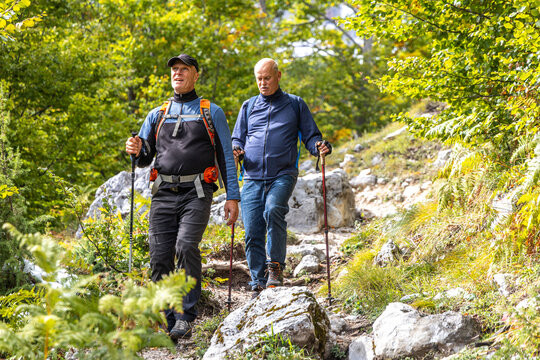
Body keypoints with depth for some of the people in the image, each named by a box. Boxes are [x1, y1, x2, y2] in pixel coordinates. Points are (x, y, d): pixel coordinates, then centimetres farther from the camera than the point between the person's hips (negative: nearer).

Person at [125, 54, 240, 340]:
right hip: (164, 193, 3)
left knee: (186, 246, -23)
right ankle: (165, 324, 5)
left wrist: (233, 196, 0)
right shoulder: (157, 115, 20)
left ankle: (186, 317, -17)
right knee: (160, 257, -3)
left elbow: (225, 157, 10)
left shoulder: (212, 113, 12)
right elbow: (145, 158, 20)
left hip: (196, 193, -3)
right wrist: (137, 151, -5)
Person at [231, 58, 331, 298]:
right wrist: (235, 150, -2)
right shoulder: (248, 107, 19)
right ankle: (258, 285, 6)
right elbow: (238, 139, 21)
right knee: (252, 233, -4)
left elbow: (310, 136, 12)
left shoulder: (295, 104, 13)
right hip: (253, 178, 3)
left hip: (283, 175, -3)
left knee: (273, 210, -31)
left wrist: (319, 146, -10)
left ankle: (275, 267, -17)